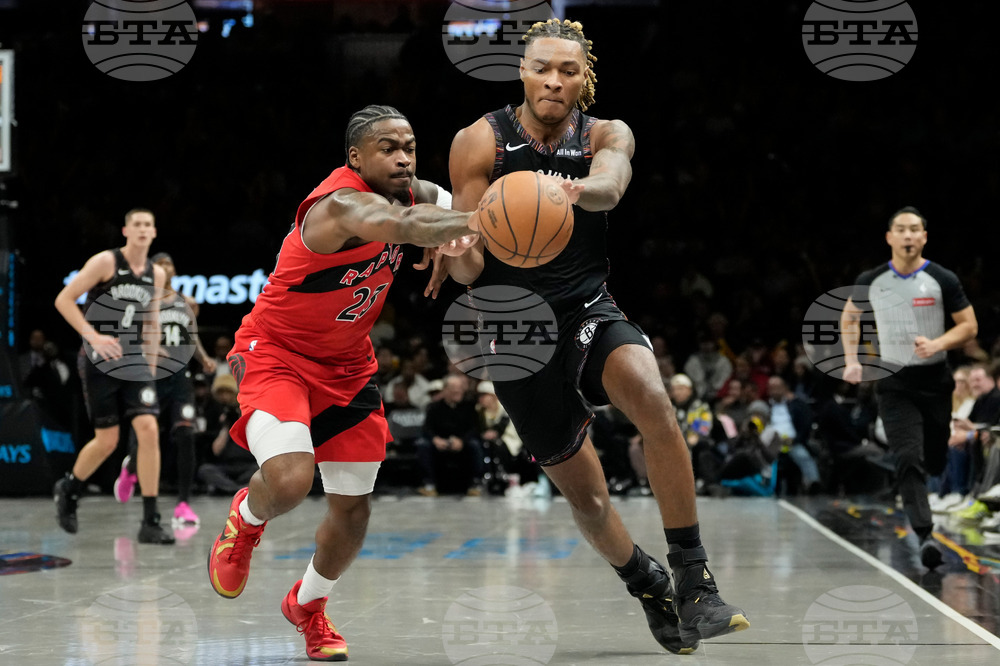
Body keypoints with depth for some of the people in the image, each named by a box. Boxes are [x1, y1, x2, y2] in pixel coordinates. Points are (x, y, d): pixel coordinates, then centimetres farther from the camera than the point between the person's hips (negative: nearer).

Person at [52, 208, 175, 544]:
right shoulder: (106, 262, -9)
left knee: (149, 430, -12)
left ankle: (150, 522, -8)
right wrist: (93, 336, -20)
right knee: (107, 441, -1)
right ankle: (69, 488, 32)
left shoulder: (157, 275, 7)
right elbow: (64, 300, -10)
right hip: (99, 361, -4)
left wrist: (151, 366, 16)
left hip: (134, 359, 4)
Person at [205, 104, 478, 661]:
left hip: (348, 366, 7)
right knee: (290, 481, -29)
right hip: (277, 355, -7)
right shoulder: (339, 204, -30)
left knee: (354, 508, 7)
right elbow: (406, 228, -50)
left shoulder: (414, 193, -5)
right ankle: (247, 520, 10)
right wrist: (474, 223, -67)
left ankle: (308, 604, 37)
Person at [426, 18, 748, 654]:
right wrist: (456, 256, -31)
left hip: (590, 311, 0)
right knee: (585, 495, 7)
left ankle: (694, 580, -25)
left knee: (652, 397, -32)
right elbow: (471, 267, -5)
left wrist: (576, 188, -53)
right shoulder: (481, 142, -6)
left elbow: (610, 184, -29)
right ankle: (647, 585, 38)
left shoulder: (607, 136, -3)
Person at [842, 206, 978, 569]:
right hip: (894, 382, -1)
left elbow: (969, 326, -1)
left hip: (935, 379, 1)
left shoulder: (942, 280, -5)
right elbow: (849, 316, 18)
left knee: (936, 460, 11)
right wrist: (851, 361, 7)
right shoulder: (871, 281, 0)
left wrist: (937, 344, -19)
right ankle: (925, 536, -22)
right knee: (909, 459, -16)